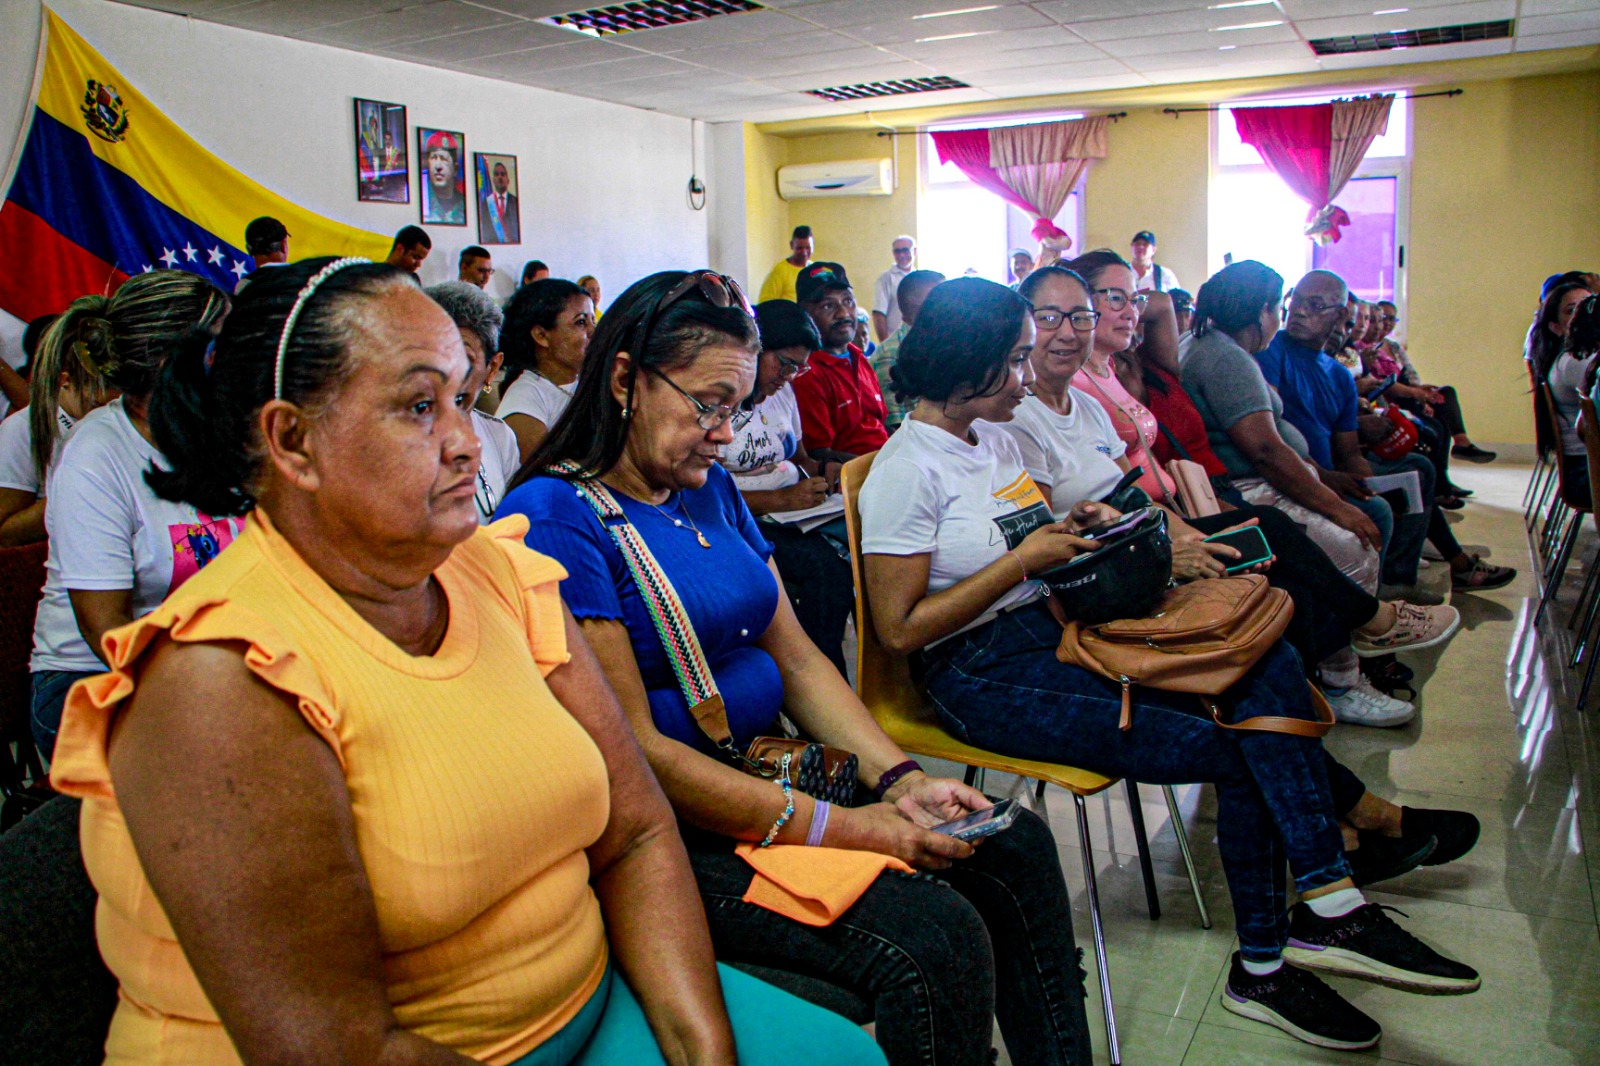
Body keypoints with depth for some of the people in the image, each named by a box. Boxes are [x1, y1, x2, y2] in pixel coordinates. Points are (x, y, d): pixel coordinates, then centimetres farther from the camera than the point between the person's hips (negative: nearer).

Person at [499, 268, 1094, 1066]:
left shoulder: (712, 491, 12)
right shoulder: (556, 515, -15)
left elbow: (797, 658, 11)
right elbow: (635, 750, -20)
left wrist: (900, 781, -4)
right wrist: (837, 828, -22)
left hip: (770, 770, 9)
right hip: (672, 829, -8)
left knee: (1016, 849, 0)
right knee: (937, 942, -23)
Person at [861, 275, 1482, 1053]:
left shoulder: (993, 435, 12)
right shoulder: (906, 470, -13)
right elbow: (900, 629, -16)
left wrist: (1071, 528, 4)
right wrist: (1024, 560, -16)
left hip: (1057, 627, 8)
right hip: (985, 676, -8)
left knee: (1270, 669, -11)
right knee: (1243, 756, -19)